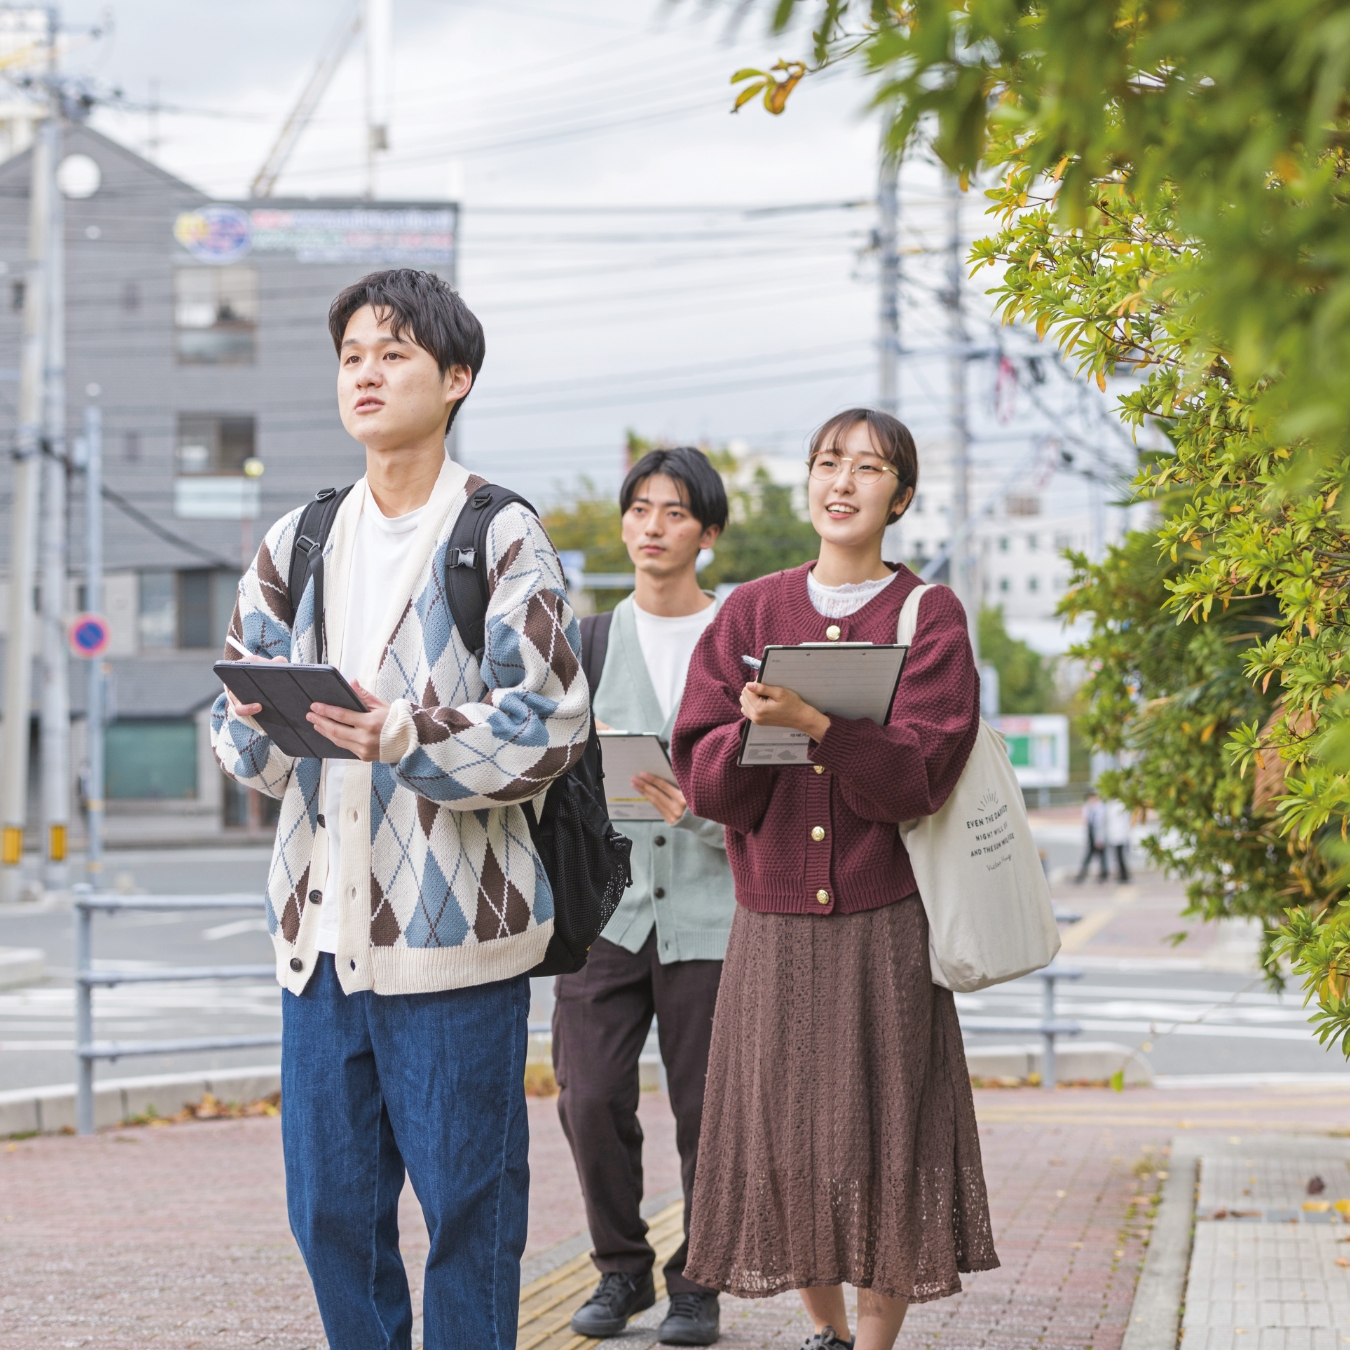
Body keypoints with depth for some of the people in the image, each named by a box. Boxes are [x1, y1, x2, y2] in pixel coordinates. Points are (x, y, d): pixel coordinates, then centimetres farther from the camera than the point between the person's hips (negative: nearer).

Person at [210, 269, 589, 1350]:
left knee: (467, 1197, -1)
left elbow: (553, 729, -9)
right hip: (324, 920, 5)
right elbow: (236, 716, 14)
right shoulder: (295, 546, 14)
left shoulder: (503, 541, -2)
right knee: (330, 1201, 8)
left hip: (452, 925, -5)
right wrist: (262, 723, -9)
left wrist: (409, 736, -23)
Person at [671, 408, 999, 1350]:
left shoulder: (929, 617, 2)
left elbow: (920, 773, -11)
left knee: (883, 1132, -5)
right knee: (783, 1133, 3)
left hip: (885, 924, -2)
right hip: (774, 920, 2)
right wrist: (754, 728, -19)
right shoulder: (751, 613, 10)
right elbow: (700, 771, 1)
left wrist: (816, 725, -25)